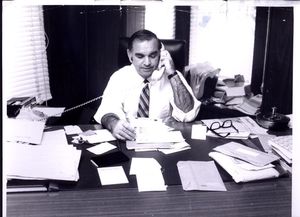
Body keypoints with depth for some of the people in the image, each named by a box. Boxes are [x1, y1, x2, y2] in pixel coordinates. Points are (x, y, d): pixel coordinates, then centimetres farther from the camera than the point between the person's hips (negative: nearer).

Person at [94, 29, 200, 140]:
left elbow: (188, 114, -13)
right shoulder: (119, 77, 0)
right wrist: (113, 123, -36)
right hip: (128, 139, -1)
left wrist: (172, 74, -18)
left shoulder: (173, 77, -1)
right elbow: (108, 110, -13)